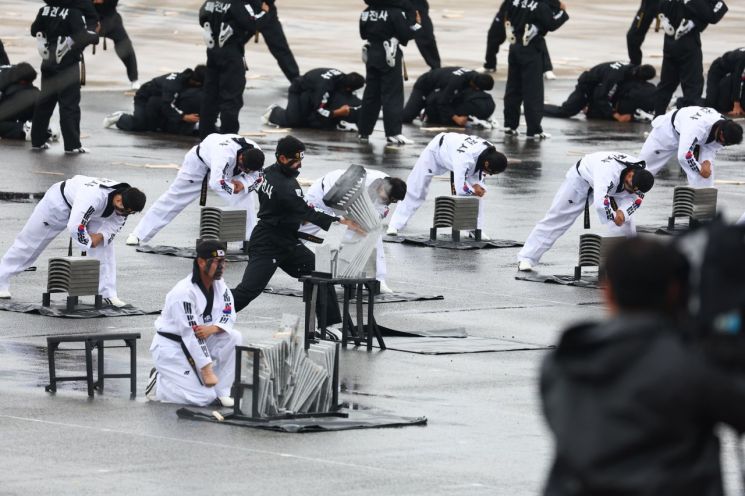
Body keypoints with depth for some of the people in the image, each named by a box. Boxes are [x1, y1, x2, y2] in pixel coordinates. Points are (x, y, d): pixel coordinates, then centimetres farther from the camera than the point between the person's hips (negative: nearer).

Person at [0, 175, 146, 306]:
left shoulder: (125, 203, -22)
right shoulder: (94, 197, -47)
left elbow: (115, 224, -6)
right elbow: (75, 226, -46)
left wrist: (101, 236, -25)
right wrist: (88, 242, -29)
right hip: (59, 201, -6)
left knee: (106, 244, -10)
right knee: (29, 242, 4)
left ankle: (108, 293, -4)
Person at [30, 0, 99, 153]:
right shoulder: (74, 13, -17)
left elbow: (35, 31, 11)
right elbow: (81, 37, -21)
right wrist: (95, 36, -2)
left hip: (48, 64, 6)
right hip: (67, 66, -6)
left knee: (45, 102, 15)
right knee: (69, 106, -2)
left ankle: (37, 140, 19)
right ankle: (72, 145, -3)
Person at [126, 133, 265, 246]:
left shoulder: (256, 153, -27)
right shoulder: (226, 154, -48)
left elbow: (256, 177, -9)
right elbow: (215, 183, -55)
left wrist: (243, 184, -29)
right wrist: (233, 188, -36)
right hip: (199, 162, -5)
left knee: (245, 197, -12)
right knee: (173, 198, 1)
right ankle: (138, 235, 10)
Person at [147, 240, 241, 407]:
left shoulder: (219, 284, -1)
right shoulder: (184, 293, -27)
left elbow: (229, 315, 2)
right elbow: (191, 334, -27)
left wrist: (212, 328, -23)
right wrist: (207, 371, -26)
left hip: (198, 343, 8)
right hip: (171, 348, -8)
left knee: (234, 338, -14)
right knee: (204, 398, -17)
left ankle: (221, 393, -4)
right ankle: (159, 382, 6)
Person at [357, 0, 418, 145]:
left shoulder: (365, 13, 1)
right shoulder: (395, 13, -17)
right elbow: (406, 34, -17)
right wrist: (416, 25, 0)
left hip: (371, 56, 6)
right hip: (390, 57, -6)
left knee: (371, 95, 14)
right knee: (392, 95, -3)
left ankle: (364, 132, 17)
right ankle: (393, 133, -8)